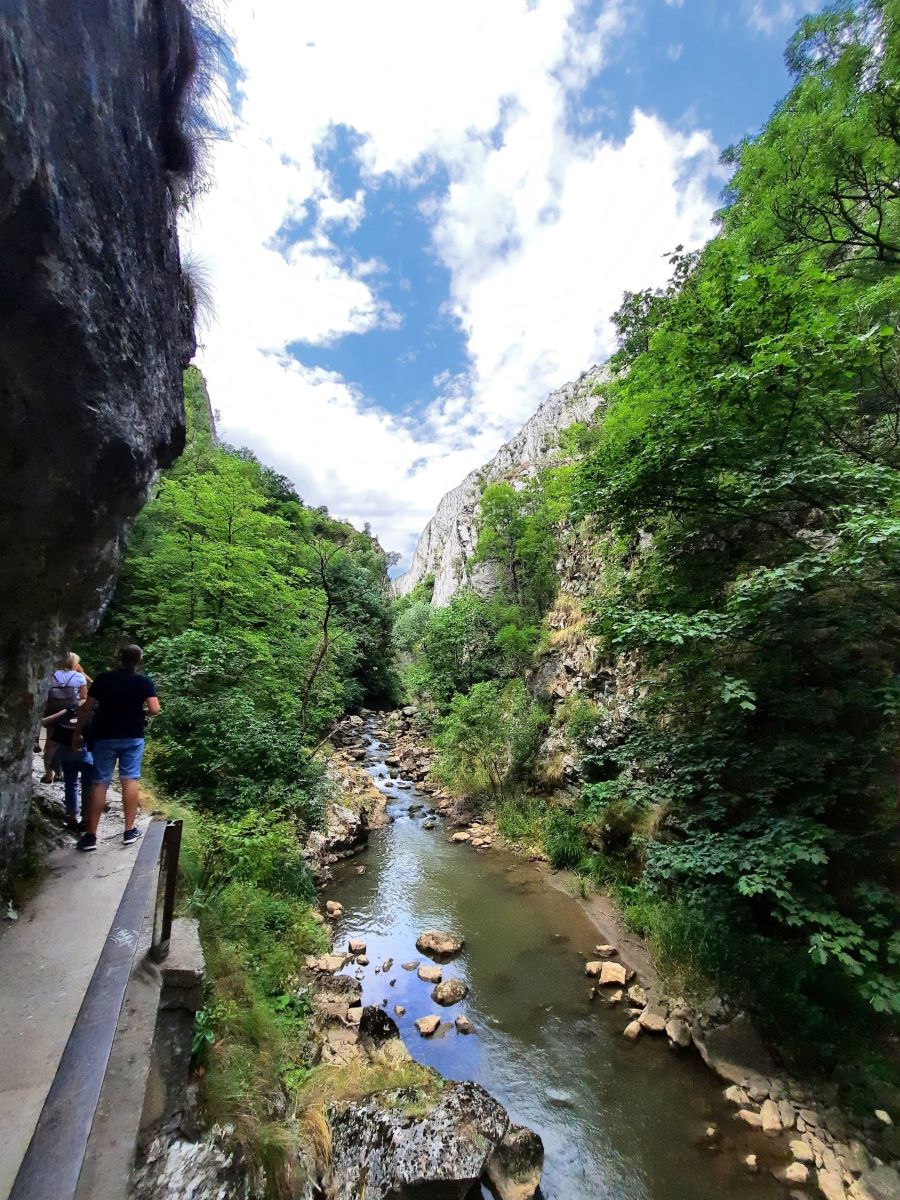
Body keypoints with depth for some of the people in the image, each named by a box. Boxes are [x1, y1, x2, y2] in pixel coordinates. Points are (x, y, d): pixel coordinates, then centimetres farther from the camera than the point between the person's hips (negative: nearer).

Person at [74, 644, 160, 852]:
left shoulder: (103, 678, -2)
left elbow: (86, 708, -3)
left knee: (100, 783, 6)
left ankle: (90, 836, 9)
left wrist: (77, 733, 7)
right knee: (130, 780, 7)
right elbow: (154, 709, -13)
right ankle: (130, 831, 12)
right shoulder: (145, 681, -6)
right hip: (133, 737, -1)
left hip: (105, 737, 1)